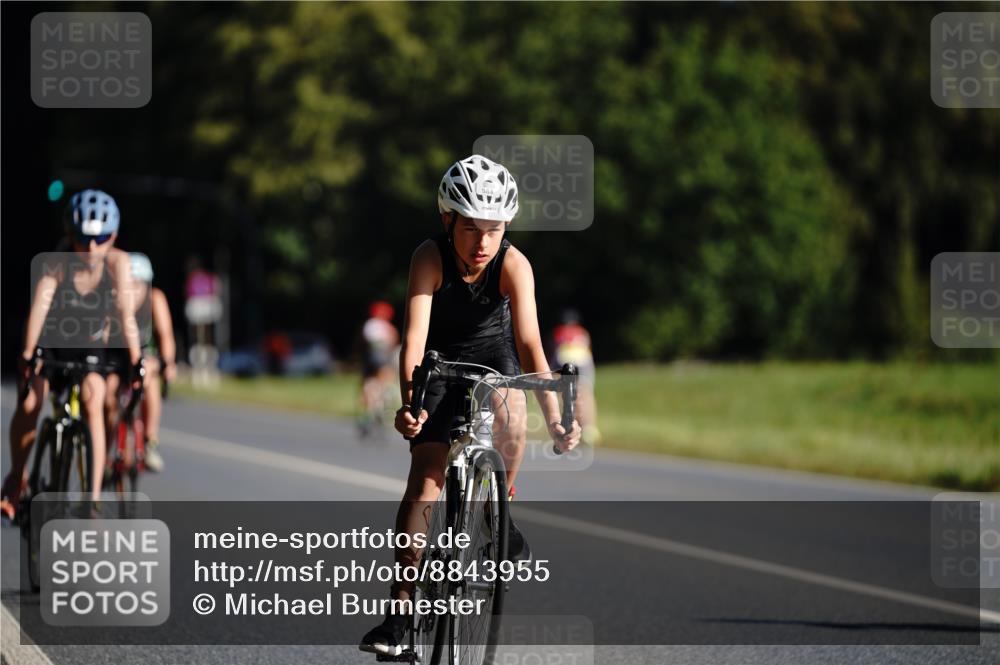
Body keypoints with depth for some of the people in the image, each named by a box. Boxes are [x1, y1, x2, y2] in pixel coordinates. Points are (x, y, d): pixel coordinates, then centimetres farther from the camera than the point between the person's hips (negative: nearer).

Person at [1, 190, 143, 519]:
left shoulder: (118, 263, -23)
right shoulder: (58, 262, -26)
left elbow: (126, 315, -27)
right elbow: (39, 306, -34)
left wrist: (135, 362, -33)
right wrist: (27, 355, -43)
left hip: (90, 346, 0)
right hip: (50, 342, 0)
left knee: (92, 404, -23)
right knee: (30, 402, -19)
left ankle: (94, 497, -21)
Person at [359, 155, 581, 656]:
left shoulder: (513, 265, -27)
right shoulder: (431, 257, -28)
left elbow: (529, 341, -34)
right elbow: (414, 336, -37)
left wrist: (554, 418, -46)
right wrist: (409, 402, -53)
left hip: (494, 355, 2)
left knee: (508, 407, -28)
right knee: (424, 480, -13)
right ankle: (400, 609, -10)